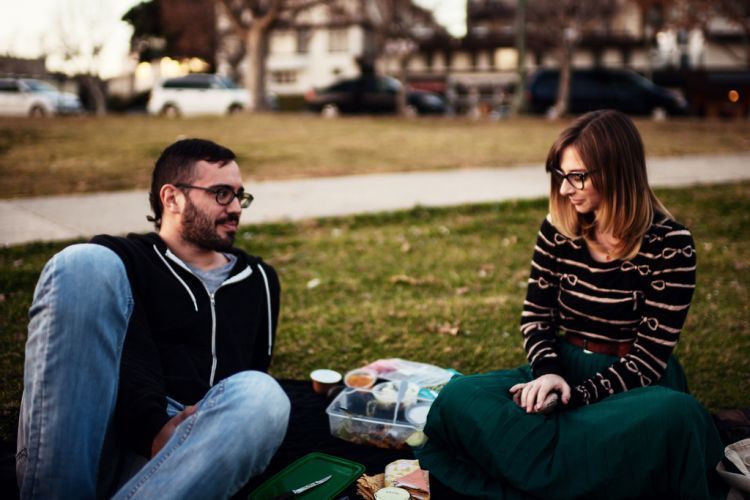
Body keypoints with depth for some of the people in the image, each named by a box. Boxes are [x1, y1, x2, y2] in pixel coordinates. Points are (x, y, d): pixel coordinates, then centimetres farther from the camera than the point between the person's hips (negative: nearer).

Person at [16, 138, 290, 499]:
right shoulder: (117, 259, 14)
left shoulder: (258, 280, 26)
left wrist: (219, 422, -1)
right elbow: (129, 360, -4)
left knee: (262, 395, -32)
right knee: (84, 263, -22)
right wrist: (155, 428, -23)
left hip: (184, 447, 2)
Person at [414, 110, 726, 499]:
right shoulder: (558, 229, 0)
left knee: (672, 415, -41)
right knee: (459, 397, -22)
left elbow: (650, 355, -13)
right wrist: (547, 374, -17)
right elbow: (535, 316, 4)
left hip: (630, 381, -3)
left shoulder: (669, 246, -12)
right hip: (562, 368, 4)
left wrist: (574, 396, -22)